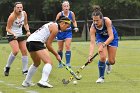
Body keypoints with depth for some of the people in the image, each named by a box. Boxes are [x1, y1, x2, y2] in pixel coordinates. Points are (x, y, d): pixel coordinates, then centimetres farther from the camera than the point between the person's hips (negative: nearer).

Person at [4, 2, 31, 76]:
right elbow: (8, 28, -15)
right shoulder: (12, 17, -22)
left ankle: (25, 70, 6)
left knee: (24, 51, -2)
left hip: (20, 35, 6)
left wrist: (28, 31, -4)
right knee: (15, 51, -24)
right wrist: (14, 34, -30)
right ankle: (7, 67, -6)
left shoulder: (24, 14, -4)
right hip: (12, 35, -6)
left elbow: (25, 24, 12)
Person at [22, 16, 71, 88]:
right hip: (36, 42, -10)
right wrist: (56, 55, 5)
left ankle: (26, 82, 36)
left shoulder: (52, 25, 24)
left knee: (36, 63, 29)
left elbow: (47, 43, 21)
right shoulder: (55, 28, -4)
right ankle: (43, 81, -32)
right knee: (49, 62, -15)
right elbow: (48, 45, -5)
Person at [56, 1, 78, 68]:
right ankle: (60, 63, 23)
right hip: (60, 32, 0)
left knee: (68, 47, -13)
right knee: (60, 49, 9)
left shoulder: (71, 14, -9)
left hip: (68, 32, 0)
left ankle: (68, 63, -14)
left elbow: (74, 21, 10)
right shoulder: (60, 14, -15)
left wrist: (75, 27, -7)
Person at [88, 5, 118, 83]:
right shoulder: (93, 27, -31)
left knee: (112, 61, 0)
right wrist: (90, 55, -47)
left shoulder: (107, 21, -37)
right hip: (101, 38, 0)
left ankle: (107, 63, 38)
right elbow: (92, 42, -33)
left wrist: (103, 45, -50)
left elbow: (111, 37, -38)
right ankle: (101, 77, -5)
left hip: (112, 37, 0)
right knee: (103, 57, -22)